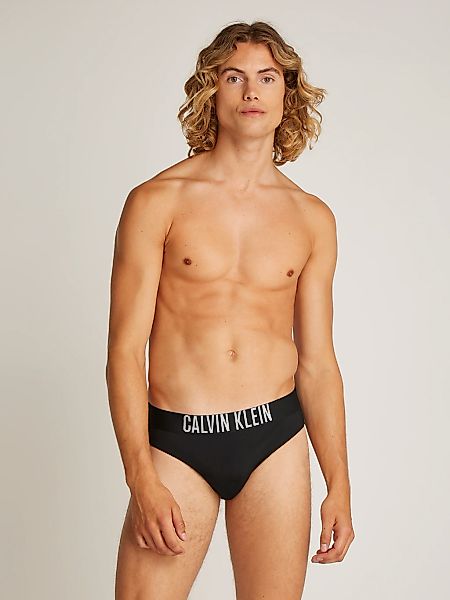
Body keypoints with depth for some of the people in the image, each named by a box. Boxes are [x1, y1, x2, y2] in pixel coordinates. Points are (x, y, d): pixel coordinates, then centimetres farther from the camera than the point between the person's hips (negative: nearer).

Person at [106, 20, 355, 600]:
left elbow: (317, 361, 10)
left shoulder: (313, 219, 7)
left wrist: (339, 486, 8)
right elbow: (125, 353, -5)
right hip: (175, 441, -2)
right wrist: (142, 481, -12)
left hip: (276, 440, 3)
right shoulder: (157, 201, -3)